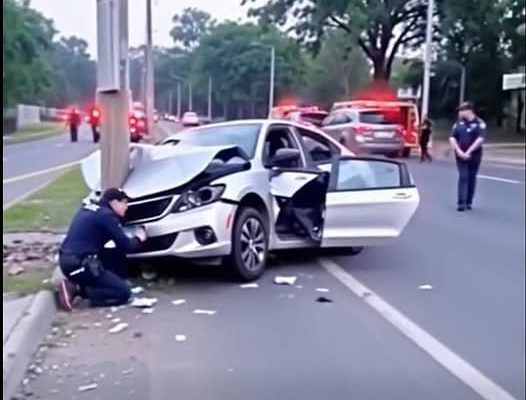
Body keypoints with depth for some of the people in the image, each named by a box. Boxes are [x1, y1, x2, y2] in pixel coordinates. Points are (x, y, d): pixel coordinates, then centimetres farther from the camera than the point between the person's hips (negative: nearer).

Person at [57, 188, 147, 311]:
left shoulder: (87, 209, 17)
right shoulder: (106, 215, -8)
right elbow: (125, 246, -6)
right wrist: (138, 239, 14)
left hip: (67, 260, 9)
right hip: (79, 264, -9)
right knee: (123, 292, -3)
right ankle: (78, 289, -9)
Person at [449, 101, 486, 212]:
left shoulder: (479, 123, -4)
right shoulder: (458, 123, 6)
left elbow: (480, 139, -14)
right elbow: (452, 138, 2)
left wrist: (468, 152, -18)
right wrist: (458, 151, -11)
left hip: (474, 156, -1)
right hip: (461, 155, 1)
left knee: (471, 178, 6)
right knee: (463, 178, -5)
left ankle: (468, 202, 16)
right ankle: (461, 203, -9)